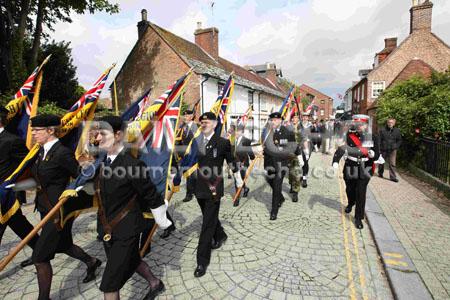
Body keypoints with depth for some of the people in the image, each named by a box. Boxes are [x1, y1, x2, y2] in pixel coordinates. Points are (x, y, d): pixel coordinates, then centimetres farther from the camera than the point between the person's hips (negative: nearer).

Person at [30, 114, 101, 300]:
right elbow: (37, 176, 14)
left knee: (39, 256, -1)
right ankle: (91, 262, 46)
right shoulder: (42, 151, 4)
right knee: (63, 245, 24)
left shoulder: (62, 153, -22)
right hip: (46, 209, 9)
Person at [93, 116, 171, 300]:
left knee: (109, 283, 2)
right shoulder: (101, 161, -2)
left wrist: (162, 222, -7)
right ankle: (155, 284, 54)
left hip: (126, 230, -7)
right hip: (107, 228, 8)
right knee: (131, 260, 27)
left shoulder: (132, 164, -25)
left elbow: (151, 196, -16)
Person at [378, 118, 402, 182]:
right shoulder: (382, 130, -4)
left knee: (392, 164, -2)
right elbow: (379, 139, -3)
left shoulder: (397, 131, 5)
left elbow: (399, 140, 14)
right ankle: (380, 173, 32)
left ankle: (393, 177, 1)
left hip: (392, 150, 1)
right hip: (383, 150, -1)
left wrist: (396, 147, 0)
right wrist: (379, 147, -9)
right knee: (381, 162, 13)